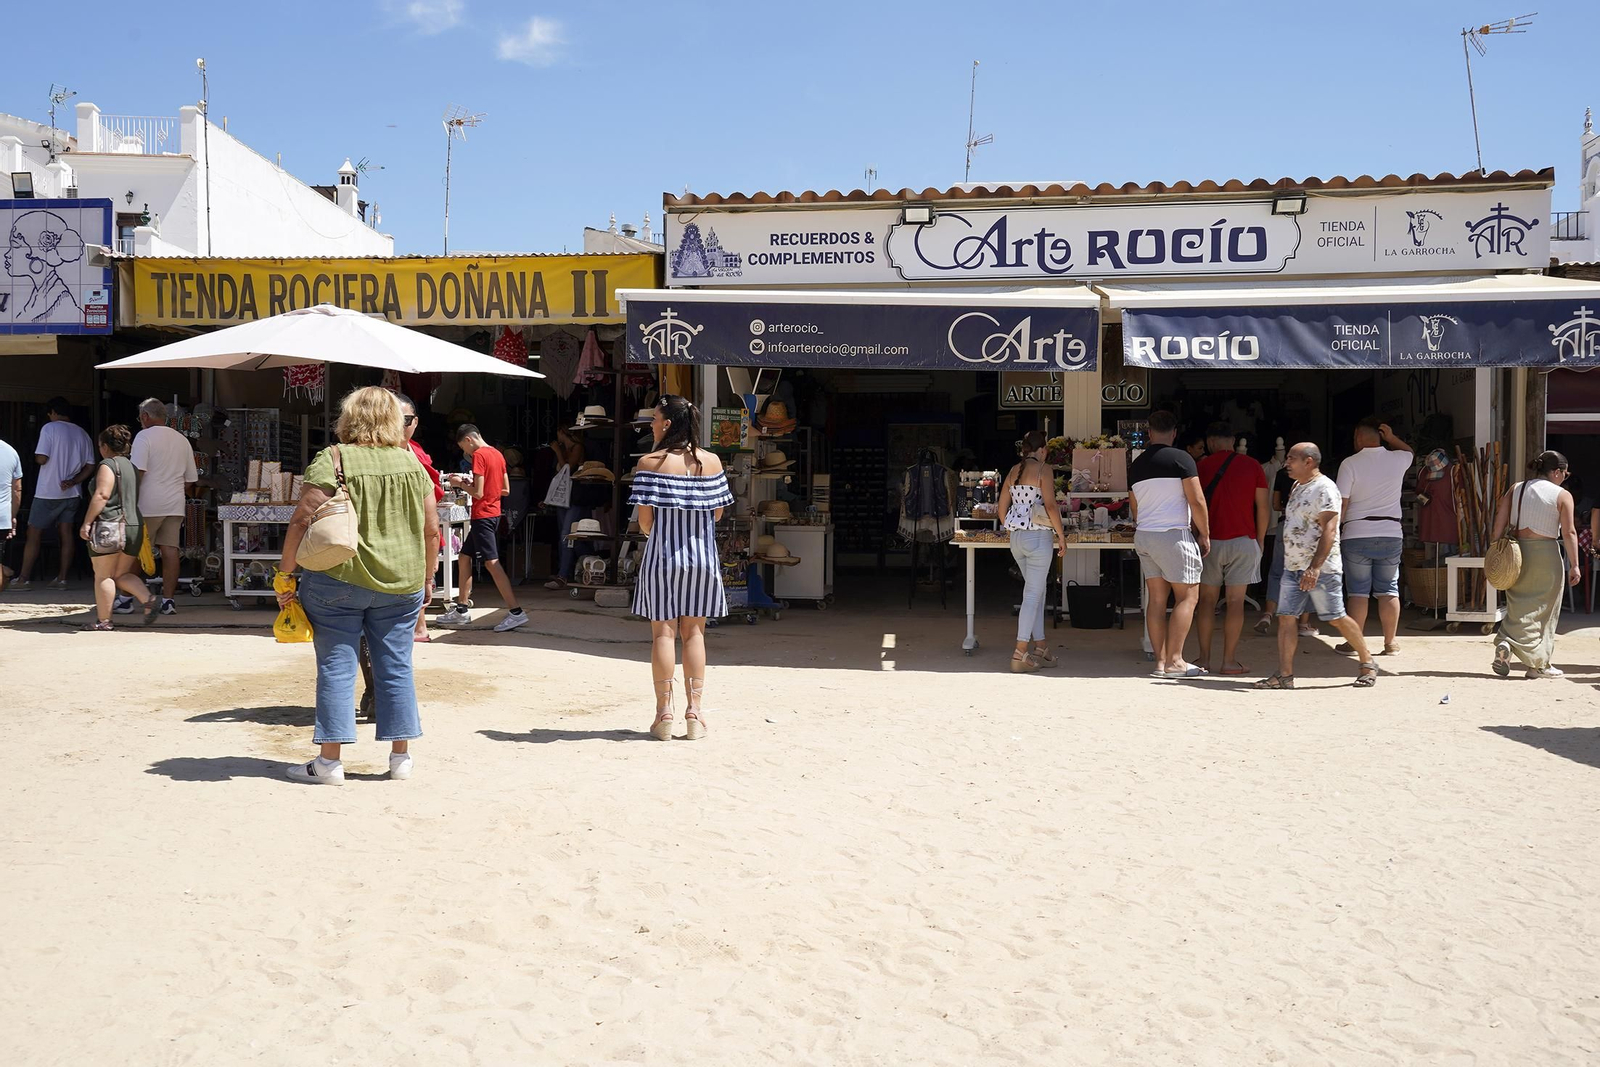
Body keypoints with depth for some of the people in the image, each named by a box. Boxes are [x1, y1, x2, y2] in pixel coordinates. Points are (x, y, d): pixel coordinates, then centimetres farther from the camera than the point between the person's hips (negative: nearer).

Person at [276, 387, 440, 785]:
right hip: (401, 584, 3)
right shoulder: (412, 462, 5)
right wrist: (426, 577, 20)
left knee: (336, 668, 3)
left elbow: (303, 520, -11)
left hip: (339, 581, -3)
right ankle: (400, 756, 16)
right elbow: (431, 530, 7)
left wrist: (284, 573, -3)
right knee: (396, 667, 10)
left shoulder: (333, 460, -6)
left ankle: (330, 761, 6)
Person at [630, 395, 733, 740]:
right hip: (702, 556, 3)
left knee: (663, 633, 4)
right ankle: (695, 713, 9)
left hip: (662, 555, -3)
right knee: (694, 632, 10)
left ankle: (664, 713, 7)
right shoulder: (711, 462, 0)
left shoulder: (651, 462, -9)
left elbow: (645, 517, -10)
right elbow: (717, 512, 2)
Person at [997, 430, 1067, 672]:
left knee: (1037, 591, 16)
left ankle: (1040, 648, 19)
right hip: (1038, 536, -7)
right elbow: (1050, 505, -17)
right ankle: (1020, 655, -8)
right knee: (1032, 595, -5)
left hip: (1016, 537, 7)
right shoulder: (1043, 469, -8)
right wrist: (1061, 535, -9)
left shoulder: (1014, 471, 11)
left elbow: (1002, 507, 12)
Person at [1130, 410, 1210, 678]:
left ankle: (1160, 661, 5)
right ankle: (1174, 660, -8)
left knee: (1157, 599, 7)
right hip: (1174, 534, -6)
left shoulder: (1136, 464, 12)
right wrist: (1204, 534, -1)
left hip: (1143, 536, 6)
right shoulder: (1181, 458, -7)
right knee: (1187, 596, -1)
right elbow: (1196, 500, -10)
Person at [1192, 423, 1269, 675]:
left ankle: (1204, 657, 9)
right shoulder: (1253, 466, 3)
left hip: (1211, 541, 0)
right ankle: (1229, 661, 1)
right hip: (1244, 541, 0)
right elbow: (1263, 508, 2)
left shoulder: (1202, 465, 1)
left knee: (1207, 600, 8)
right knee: (1235, 602, 1)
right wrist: (1259, 541, 12)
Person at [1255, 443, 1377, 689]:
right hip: (1293, 566, 9)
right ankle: (1284, 675, 1)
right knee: (1286, 617, 1)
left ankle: (1367, 664, 16)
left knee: (1337, 618, -1)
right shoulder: (1298, 486, 16)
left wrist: (1315, 567, -30)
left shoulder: (1324, 488, -13)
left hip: (1320, 568, -9)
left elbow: (1328, 530, -22)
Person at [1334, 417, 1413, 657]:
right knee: (1389, 590, 9)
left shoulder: (1350, 463, -7)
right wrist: (1392, 438, 13)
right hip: (1391, 535, 3)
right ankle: (1390, 642, 11)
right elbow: (1410, 452, 30)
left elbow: (1341, 503, -10)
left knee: (1358, 592, 2)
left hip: (1357, 536, -3)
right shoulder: (1397, 459, 3)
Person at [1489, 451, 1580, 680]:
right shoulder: (1562, 495, -4)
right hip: (1546, 553, -4)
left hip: (1518, 550, 4)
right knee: (1543, 609, 6)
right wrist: (1574, 565, -5)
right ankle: (1538, 665, 10)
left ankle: (1505, 642, -13)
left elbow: (1500, 521, 2)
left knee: (1518, 605, 12)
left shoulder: (1515, 489, 7)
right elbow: (1569, 533, -8)